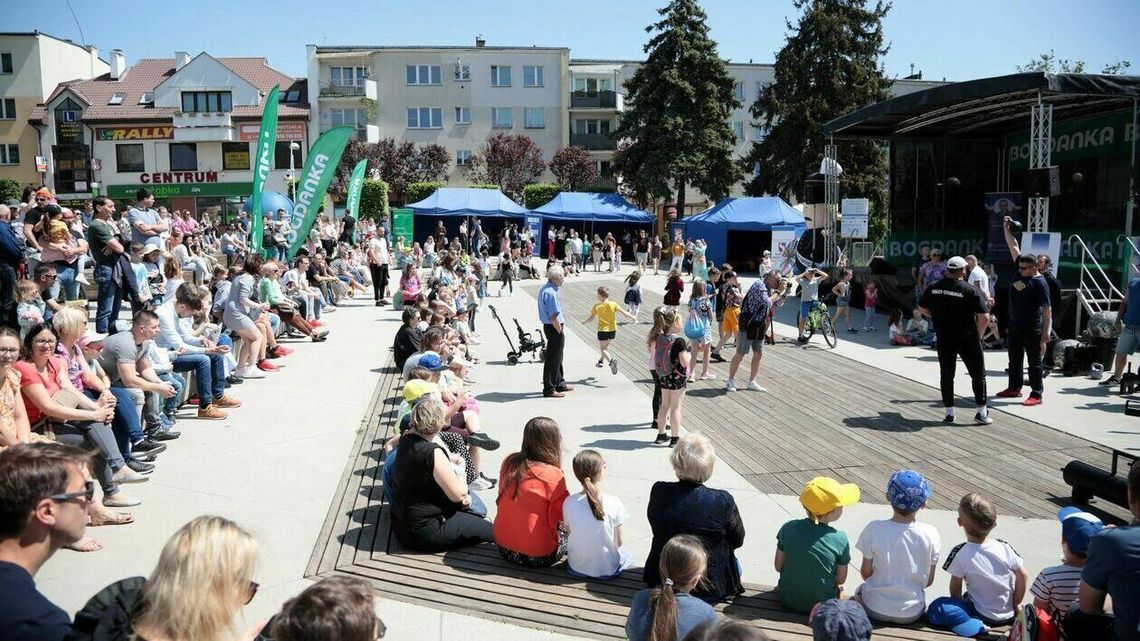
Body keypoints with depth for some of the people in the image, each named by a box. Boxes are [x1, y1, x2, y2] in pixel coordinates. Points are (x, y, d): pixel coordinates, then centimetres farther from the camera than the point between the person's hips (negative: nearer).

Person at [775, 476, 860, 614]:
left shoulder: (788, 528, -14)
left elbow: (778, 566, -4)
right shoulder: (840, 539, -19)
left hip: (787, 600, 2)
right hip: (822, 605, -2)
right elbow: (841, 579, -7)